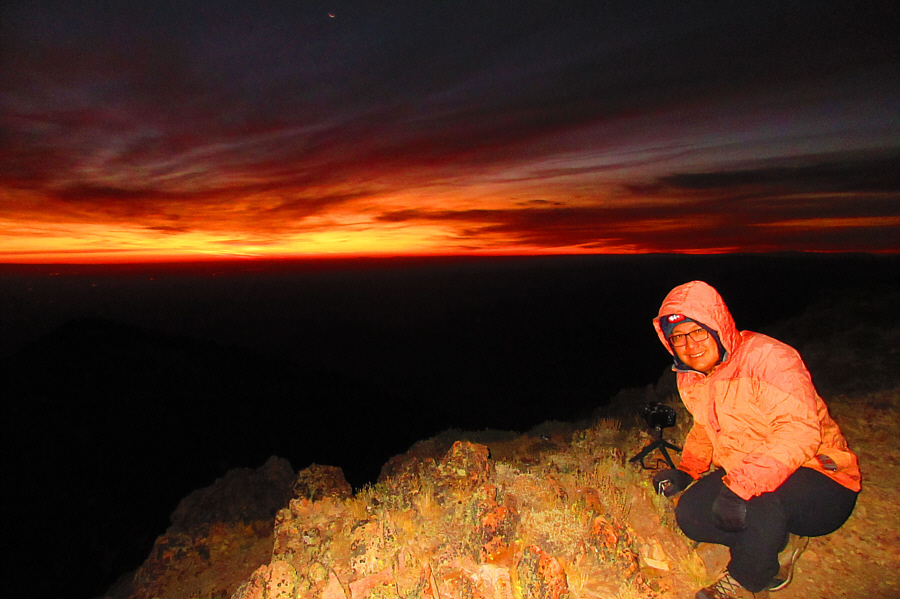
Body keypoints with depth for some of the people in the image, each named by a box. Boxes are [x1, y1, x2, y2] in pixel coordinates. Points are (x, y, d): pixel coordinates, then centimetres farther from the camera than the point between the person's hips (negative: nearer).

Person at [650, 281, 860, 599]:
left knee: (758, 501, -35)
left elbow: (800, 431, -32)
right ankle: (779, 543, 11)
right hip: (740, 475, 7)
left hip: (820, 479, -6)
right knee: (690, 513, -11)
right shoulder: (690, 379, 2)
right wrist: (686, 471, 1)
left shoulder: (767, 356, -22)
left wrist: (743, 485, -40)